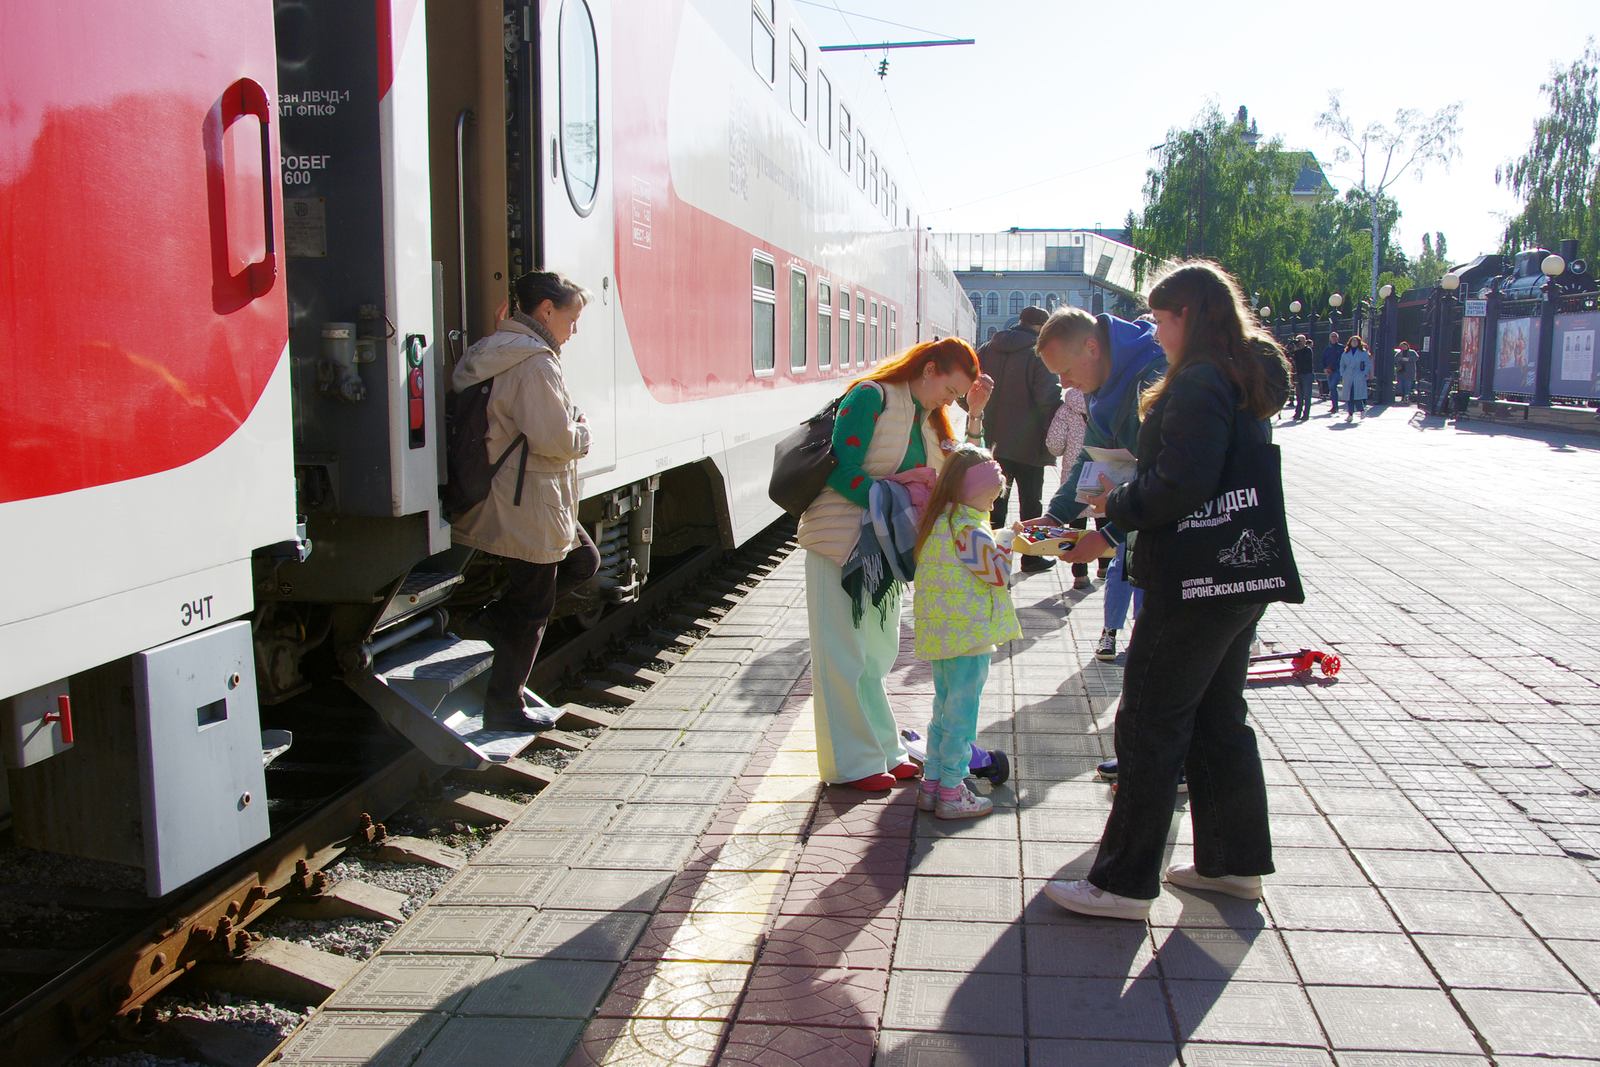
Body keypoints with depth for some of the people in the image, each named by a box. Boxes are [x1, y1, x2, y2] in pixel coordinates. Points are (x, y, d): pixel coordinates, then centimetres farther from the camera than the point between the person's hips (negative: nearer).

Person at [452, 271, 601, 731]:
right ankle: (505, 707, 16)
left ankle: (501, 619, 20)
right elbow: (555, 439, -25)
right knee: (532, 607, 3)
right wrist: (583, 432, -5)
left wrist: (571, 425, 11)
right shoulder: (535, 362, -21)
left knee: (583, 560, 24)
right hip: (528, 508, -10)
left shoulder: (493, 353, 12)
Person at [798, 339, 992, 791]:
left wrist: (975, 414, 0)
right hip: (839, 540, -8)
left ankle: (881, 750, 26)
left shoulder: (928, 416, 12)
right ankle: (851, 763, 8)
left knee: (877, 652, 15)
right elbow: (842, 471, -19)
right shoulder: (871, 397, -13)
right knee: (843, 654, 0)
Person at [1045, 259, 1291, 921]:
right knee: (1218, 718, 18)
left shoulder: (1199, 383, -18)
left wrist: (1117, 504, -9)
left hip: (1192, 586, -10)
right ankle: (1234, 862, 30)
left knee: (1148, 725, -2)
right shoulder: (1245, 380, 14)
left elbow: (1180, 487, -28)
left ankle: (1125, 884, 7)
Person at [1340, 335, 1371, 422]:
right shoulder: (1346, 353, 12)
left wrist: (1365, 374, -5)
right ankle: (1350, 414, 5)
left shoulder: (1363, 353, 4)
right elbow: (1342, 365, 17)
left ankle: (1362, 410, 7)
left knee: (1358, 394, -12)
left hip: (1359, 378, -3)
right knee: (1348, 396, 0)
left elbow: (1368, 364, 6)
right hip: (1348, 377, 3)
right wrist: (1342, 376, 8)